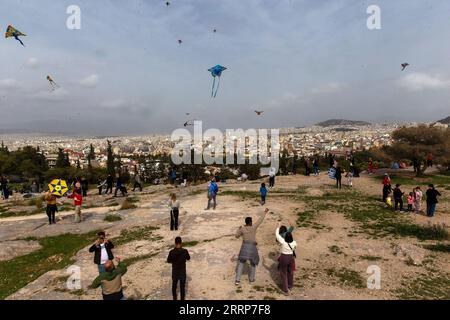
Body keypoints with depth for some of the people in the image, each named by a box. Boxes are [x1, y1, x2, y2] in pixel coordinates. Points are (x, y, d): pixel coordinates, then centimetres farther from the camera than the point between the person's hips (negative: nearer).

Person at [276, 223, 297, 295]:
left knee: (284, 274, 10)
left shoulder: (283, 242, -24)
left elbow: (277, 234, -12)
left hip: (284, 258, -3)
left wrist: (278, 226, 0)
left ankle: (286, 290, 14)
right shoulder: (294, 243, -15)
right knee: (290, 272, 25)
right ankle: (290, 286, 45)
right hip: (291, 258, 4)